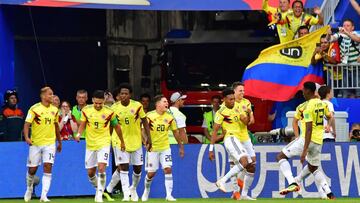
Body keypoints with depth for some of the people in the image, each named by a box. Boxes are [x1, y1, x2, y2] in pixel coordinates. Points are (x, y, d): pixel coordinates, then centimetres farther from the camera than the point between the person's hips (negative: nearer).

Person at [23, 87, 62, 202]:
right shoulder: (34, 109, -9)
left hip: (50, 143, 3)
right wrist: (26, 137, -29)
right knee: (32, 169, 6)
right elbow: (27, 124, -13)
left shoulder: (54, 110, 6)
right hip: (35, 143, -2)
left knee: (48, 168, -11)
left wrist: (59, 142, 22)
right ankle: (29, 189, 34)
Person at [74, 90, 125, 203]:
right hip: (90, 144, 3)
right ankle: (98, 188, 34)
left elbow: (116, 126, 6)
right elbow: (82, 124, 7)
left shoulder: (109, 112, -8)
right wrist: (79, 134, -14)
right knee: (90, 173, 7)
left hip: (104, 143, -3)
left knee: (101, 169, -19)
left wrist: (122, 142, 14)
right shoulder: (86, 110, -4)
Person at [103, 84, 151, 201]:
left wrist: (148, 137, 0)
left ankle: (133, 189, 34)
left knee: (138, 168, 9)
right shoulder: (114, 108, -7)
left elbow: (144, 122, 3)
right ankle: (126, 194, -12)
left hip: (136, 141, 2)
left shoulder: (137, 106, -6)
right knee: (123, 167, -13)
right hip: (120, 142, -2)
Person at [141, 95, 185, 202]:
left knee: (168, 169, -13)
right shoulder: (149, 116, -9)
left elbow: (175, 132, 8)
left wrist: (181, 147, 11)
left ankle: (169, 195, -9)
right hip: (152, 148, -2)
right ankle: (146, 191, 31)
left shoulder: (169, 117, -1)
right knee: (151, 173, 4)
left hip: (165, 148, 2)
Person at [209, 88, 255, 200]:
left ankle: (244, 195, 16)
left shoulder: (237, 109, 15)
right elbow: (215, 131, -7)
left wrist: (248, 114, -19)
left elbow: (245, 122, 4)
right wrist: (211, 149, -10)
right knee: (244, 162, -30)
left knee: (251, 167, 9)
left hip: (239, 141, 9)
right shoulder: (221, 112, -7)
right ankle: (222, 181, -30)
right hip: (231, 139, -8)